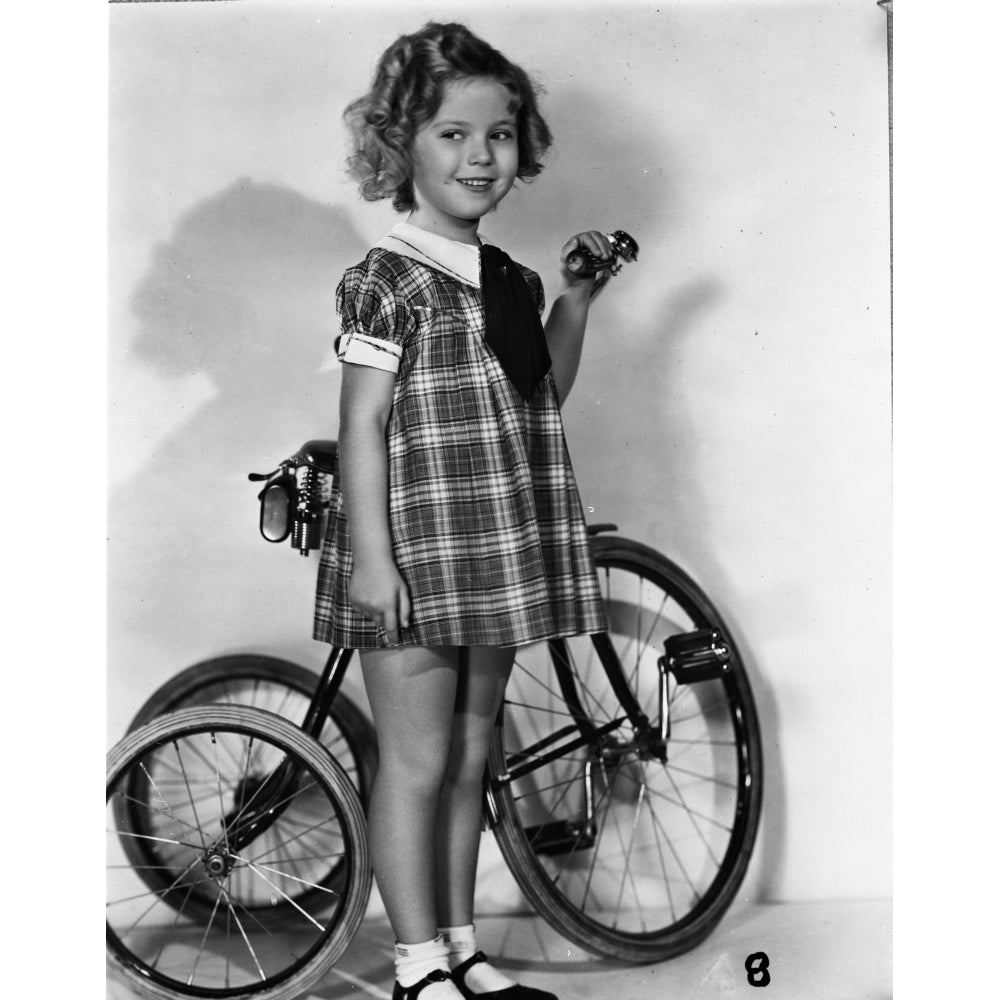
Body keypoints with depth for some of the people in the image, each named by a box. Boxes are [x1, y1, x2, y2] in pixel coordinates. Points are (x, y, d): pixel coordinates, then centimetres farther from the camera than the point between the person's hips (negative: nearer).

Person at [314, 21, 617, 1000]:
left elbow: (543, 397, 21)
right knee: (416, 760, 1)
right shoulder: (389, 278, -9)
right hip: (415, 559, -7)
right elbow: (362, 423, -13)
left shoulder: (509, 281, 13)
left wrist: (576, 299, 13)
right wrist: (370, 554, -18)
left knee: (470, 753, 14)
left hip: (497, 558, 7)